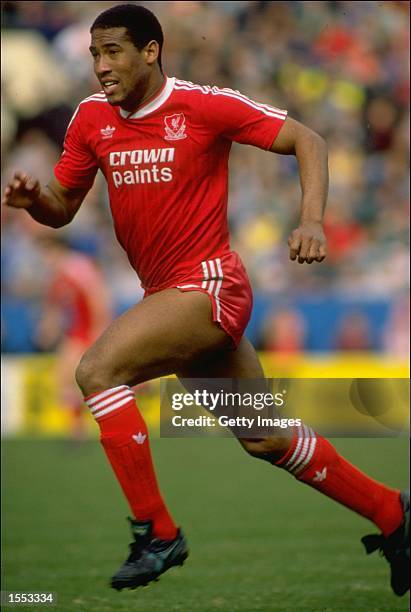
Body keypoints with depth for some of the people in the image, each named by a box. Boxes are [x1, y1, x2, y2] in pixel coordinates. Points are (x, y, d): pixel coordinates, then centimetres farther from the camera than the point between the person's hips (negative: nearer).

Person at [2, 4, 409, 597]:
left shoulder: (205, 105, -11)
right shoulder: (92, 119, 6)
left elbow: (307, 141, -6)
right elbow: (62, 208, 13)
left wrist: (313, 221, -20)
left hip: (208, 285, -7)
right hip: (166, 292, 7)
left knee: (97, 370, -23)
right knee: (266, 439, 13)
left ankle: (157, 532, -18)